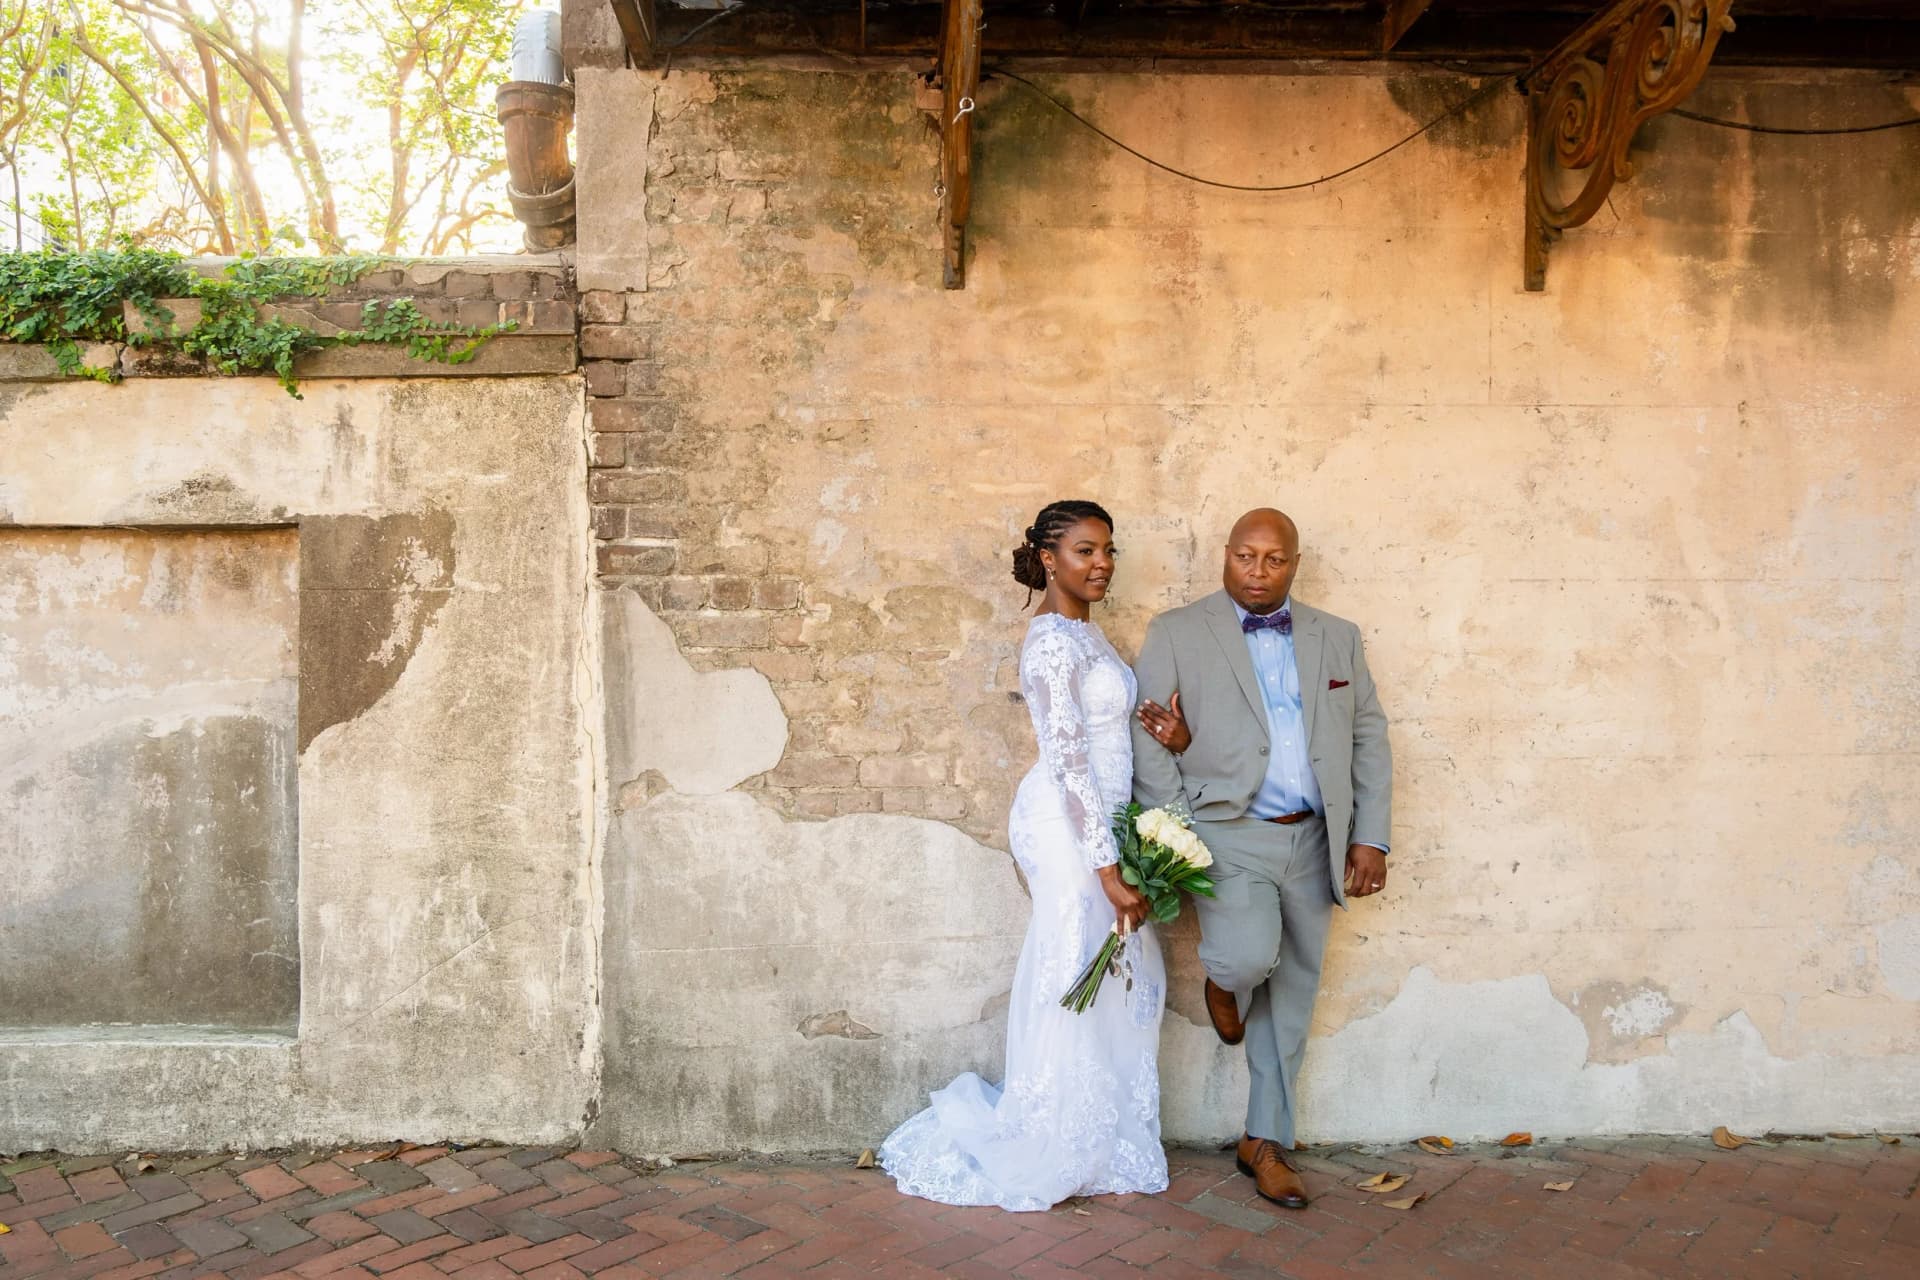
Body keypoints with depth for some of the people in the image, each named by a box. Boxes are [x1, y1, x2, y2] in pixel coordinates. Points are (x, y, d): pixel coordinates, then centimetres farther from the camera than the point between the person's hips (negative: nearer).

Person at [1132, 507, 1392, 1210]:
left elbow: (1369, 739, 11)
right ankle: (1223, 982, 12)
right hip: (1228, 834, -4)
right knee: (1250, 955, -26)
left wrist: (1370, 837, 2)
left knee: (1291, 995, 9)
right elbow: (1147, 742, -4)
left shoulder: (1337, 638, 10)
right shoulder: (1176, 633, 0)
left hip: (1313, 841, 4)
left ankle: (1265, 1141, 26)